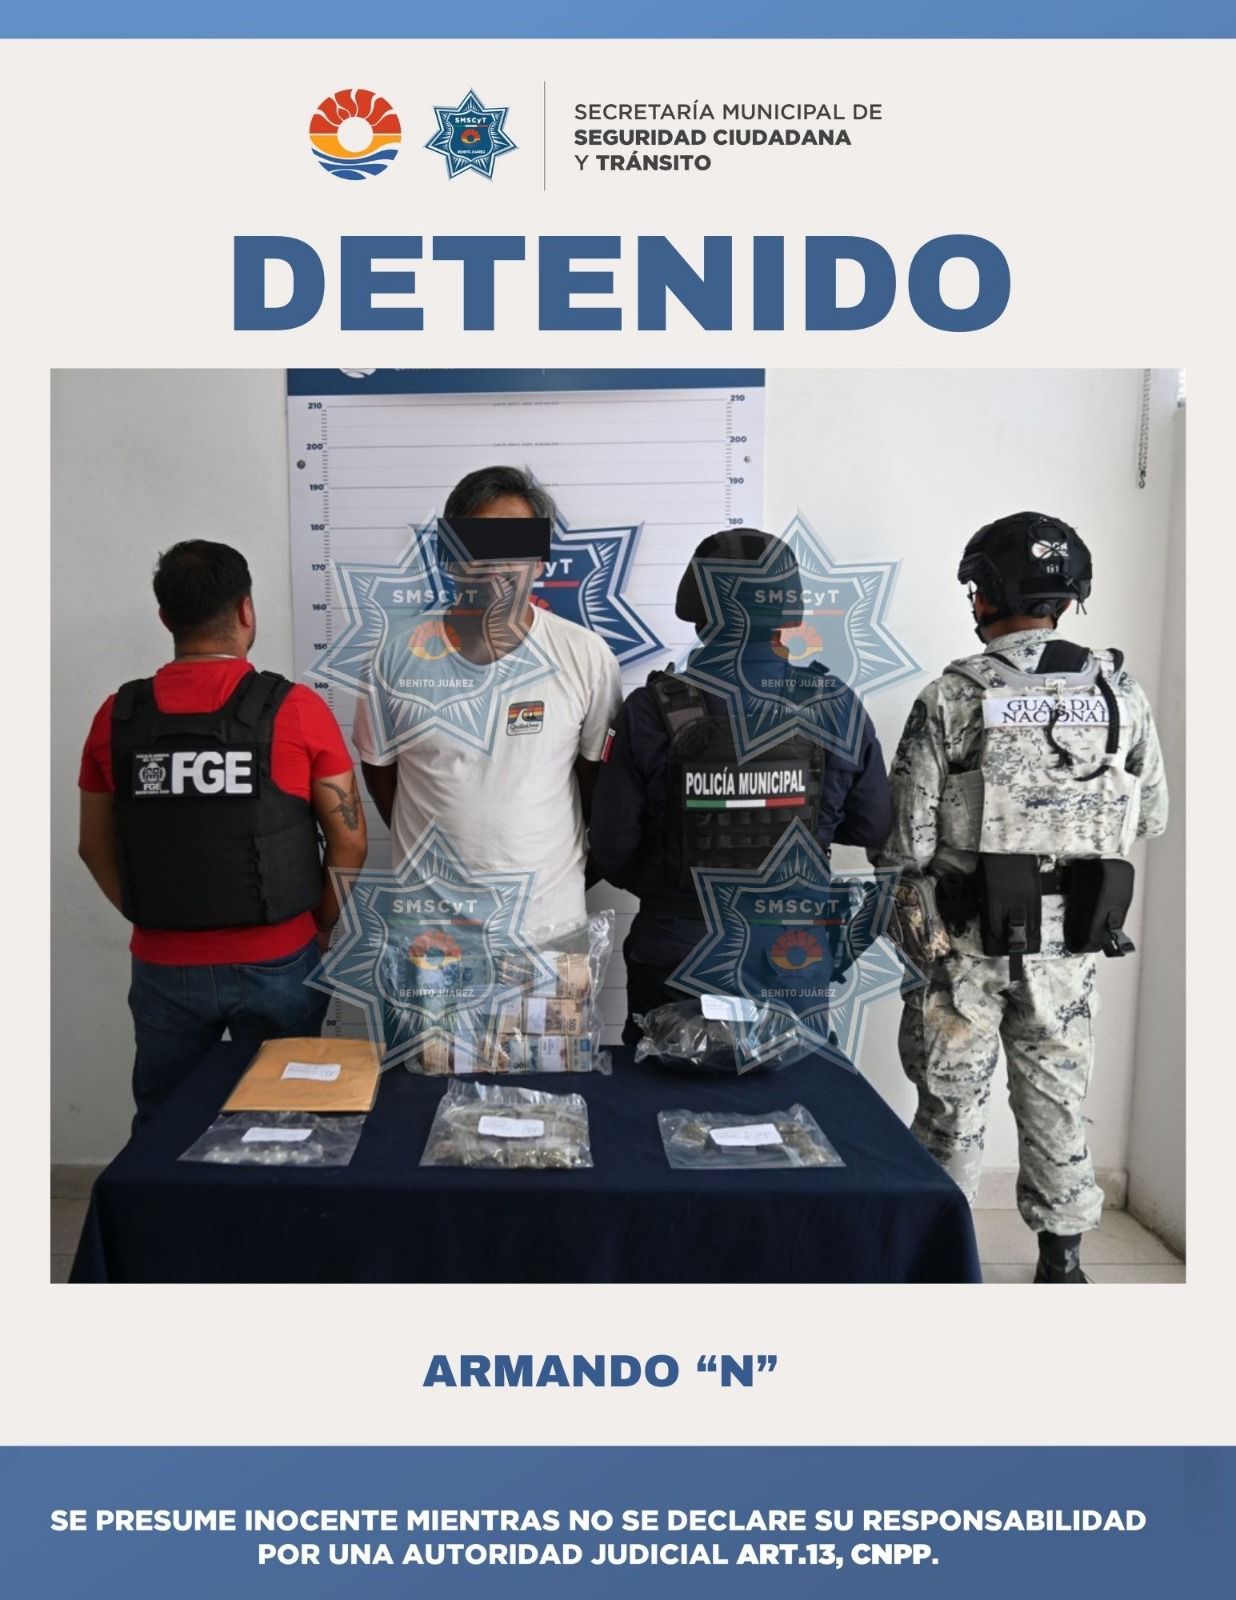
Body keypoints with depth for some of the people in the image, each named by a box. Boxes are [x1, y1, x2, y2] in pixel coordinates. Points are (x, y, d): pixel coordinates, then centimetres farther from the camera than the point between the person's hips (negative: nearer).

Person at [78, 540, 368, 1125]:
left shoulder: (117, 716, -3)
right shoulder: (296, 708, -11)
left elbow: (95, 845, 7)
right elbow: (349, 840, -7)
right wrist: (320, 929, 7)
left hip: (164, 966, 2)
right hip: (276, 961, -2)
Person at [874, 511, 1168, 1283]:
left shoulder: (952, 698, -12)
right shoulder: (1120, 692, -3)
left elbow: (903, 842, -14)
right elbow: (1149, 817, 7)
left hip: (964, 938, -3)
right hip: (1070, 940, 3)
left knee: (953, 1102, 12)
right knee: (1056, 1100, 18)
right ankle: (1063, 1256, 29)